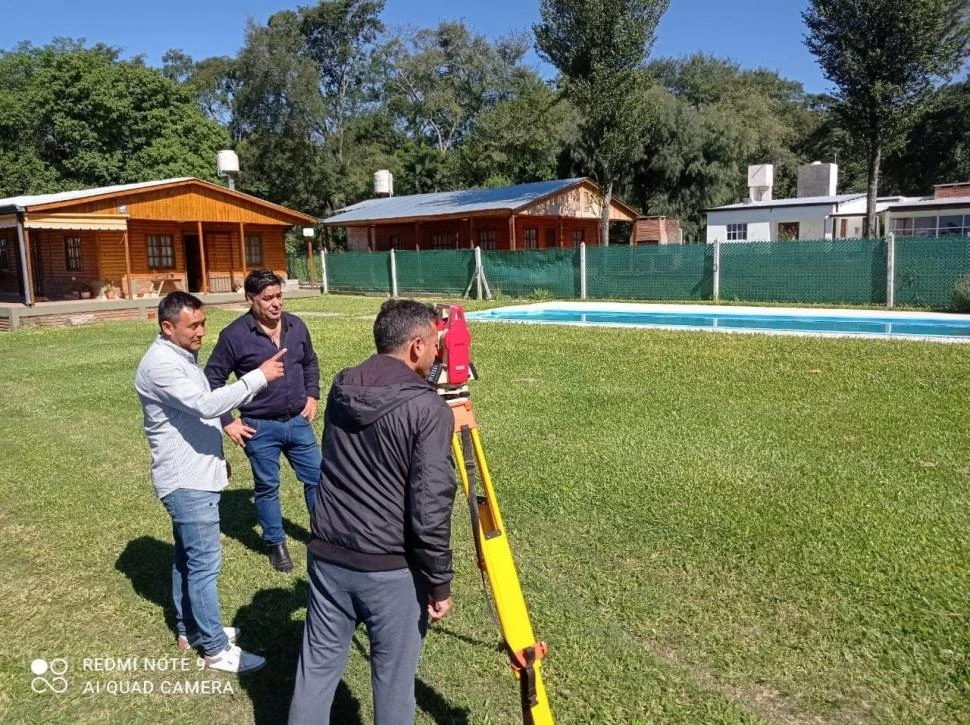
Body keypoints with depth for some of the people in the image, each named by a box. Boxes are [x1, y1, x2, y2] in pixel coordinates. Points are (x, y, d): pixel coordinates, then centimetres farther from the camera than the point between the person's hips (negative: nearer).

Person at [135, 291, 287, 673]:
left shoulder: (183, 356, 11)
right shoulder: (160, 364, -21)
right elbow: (205, 404, -33)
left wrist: (217, 453, 23)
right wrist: (259, 376, -32)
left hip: (197, 475, 10)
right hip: (185, 481, -10)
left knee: (188, 557, 19)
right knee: (204, 563, -3)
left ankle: (189, 629, 33)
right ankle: (216, 648, 7)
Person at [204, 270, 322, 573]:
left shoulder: (296, 326, -1)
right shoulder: (235, 335, -14)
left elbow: (310, 363, 17)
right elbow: (212, 379, -7)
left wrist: (312, 396, 6)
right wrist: (227, 421, -9)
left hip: (297, 421, 4)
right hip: (260, 427, -4)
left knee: (317, 478, 11)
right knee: (267, 487, 12)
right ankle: (276, 544, 30)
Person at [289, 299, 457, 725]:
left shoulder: (340, 388, 1)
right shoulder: (428, 410, -18)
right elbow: (430, 510, -19)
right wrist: (440, 583, -7)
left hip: (327, 556, 6)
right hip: (391, 569, -5)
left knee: (318, 665, 19)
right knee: (393, 676, 14)